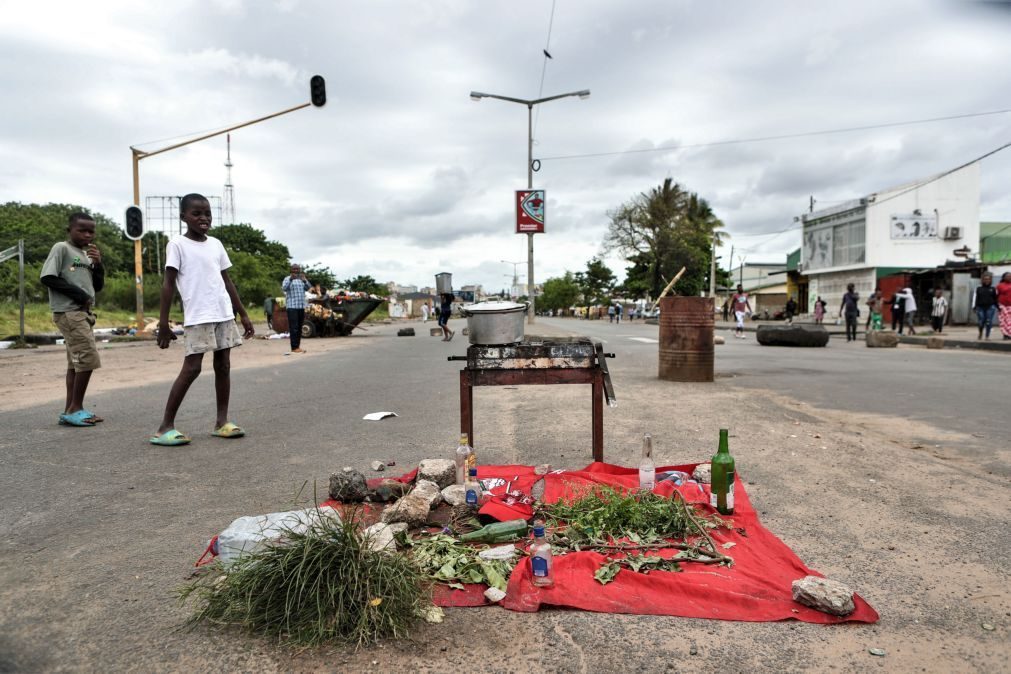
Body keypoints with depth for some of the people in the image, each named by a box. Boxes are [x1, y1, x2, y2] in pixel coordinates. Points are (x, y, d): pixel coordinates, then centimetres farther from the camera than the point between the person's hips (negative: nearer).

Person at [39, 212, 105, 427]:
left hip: (83, 312, 8)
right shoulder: (61, 248, -5)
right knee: (88, 359, -13)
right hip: (68, 312, -8)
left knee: (76, 362, 7)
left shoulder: (87, 254, 17)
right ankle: (75, 408, -6)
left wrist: (98, 264, 2)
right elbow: (47, 278, -13)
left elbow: (98, 286, 16)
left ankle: (71, 410, 11)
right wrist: (76, 292, -16)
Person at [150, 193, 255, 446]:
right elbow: (168, 284, -5)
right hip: (198, 317, -6)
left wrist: (243, 314, 15)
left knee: (223, 366, 6)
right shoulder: (177, 245, -2)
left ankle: (221, 421, 13)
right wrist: (163, 322, -10)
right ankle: (165, 427, 0)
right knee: (191, 368, -8)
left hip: (224, 314, 6)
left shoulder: (216, 244, 14)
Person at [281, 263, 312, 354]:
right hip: (291, 306, -6)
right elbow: (284, 288, -18)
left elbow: (308, 288, 1)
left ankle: (298, 346, 13)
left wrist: (305, 281, -19)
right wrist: (290, 279, -34)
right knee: (293, 328, -10)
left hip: (301, 306, 6)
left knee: (299, 328, 7)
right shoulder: (287, 279, -1)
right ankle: (294, 348, -11)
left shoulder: (302, 279, 16)